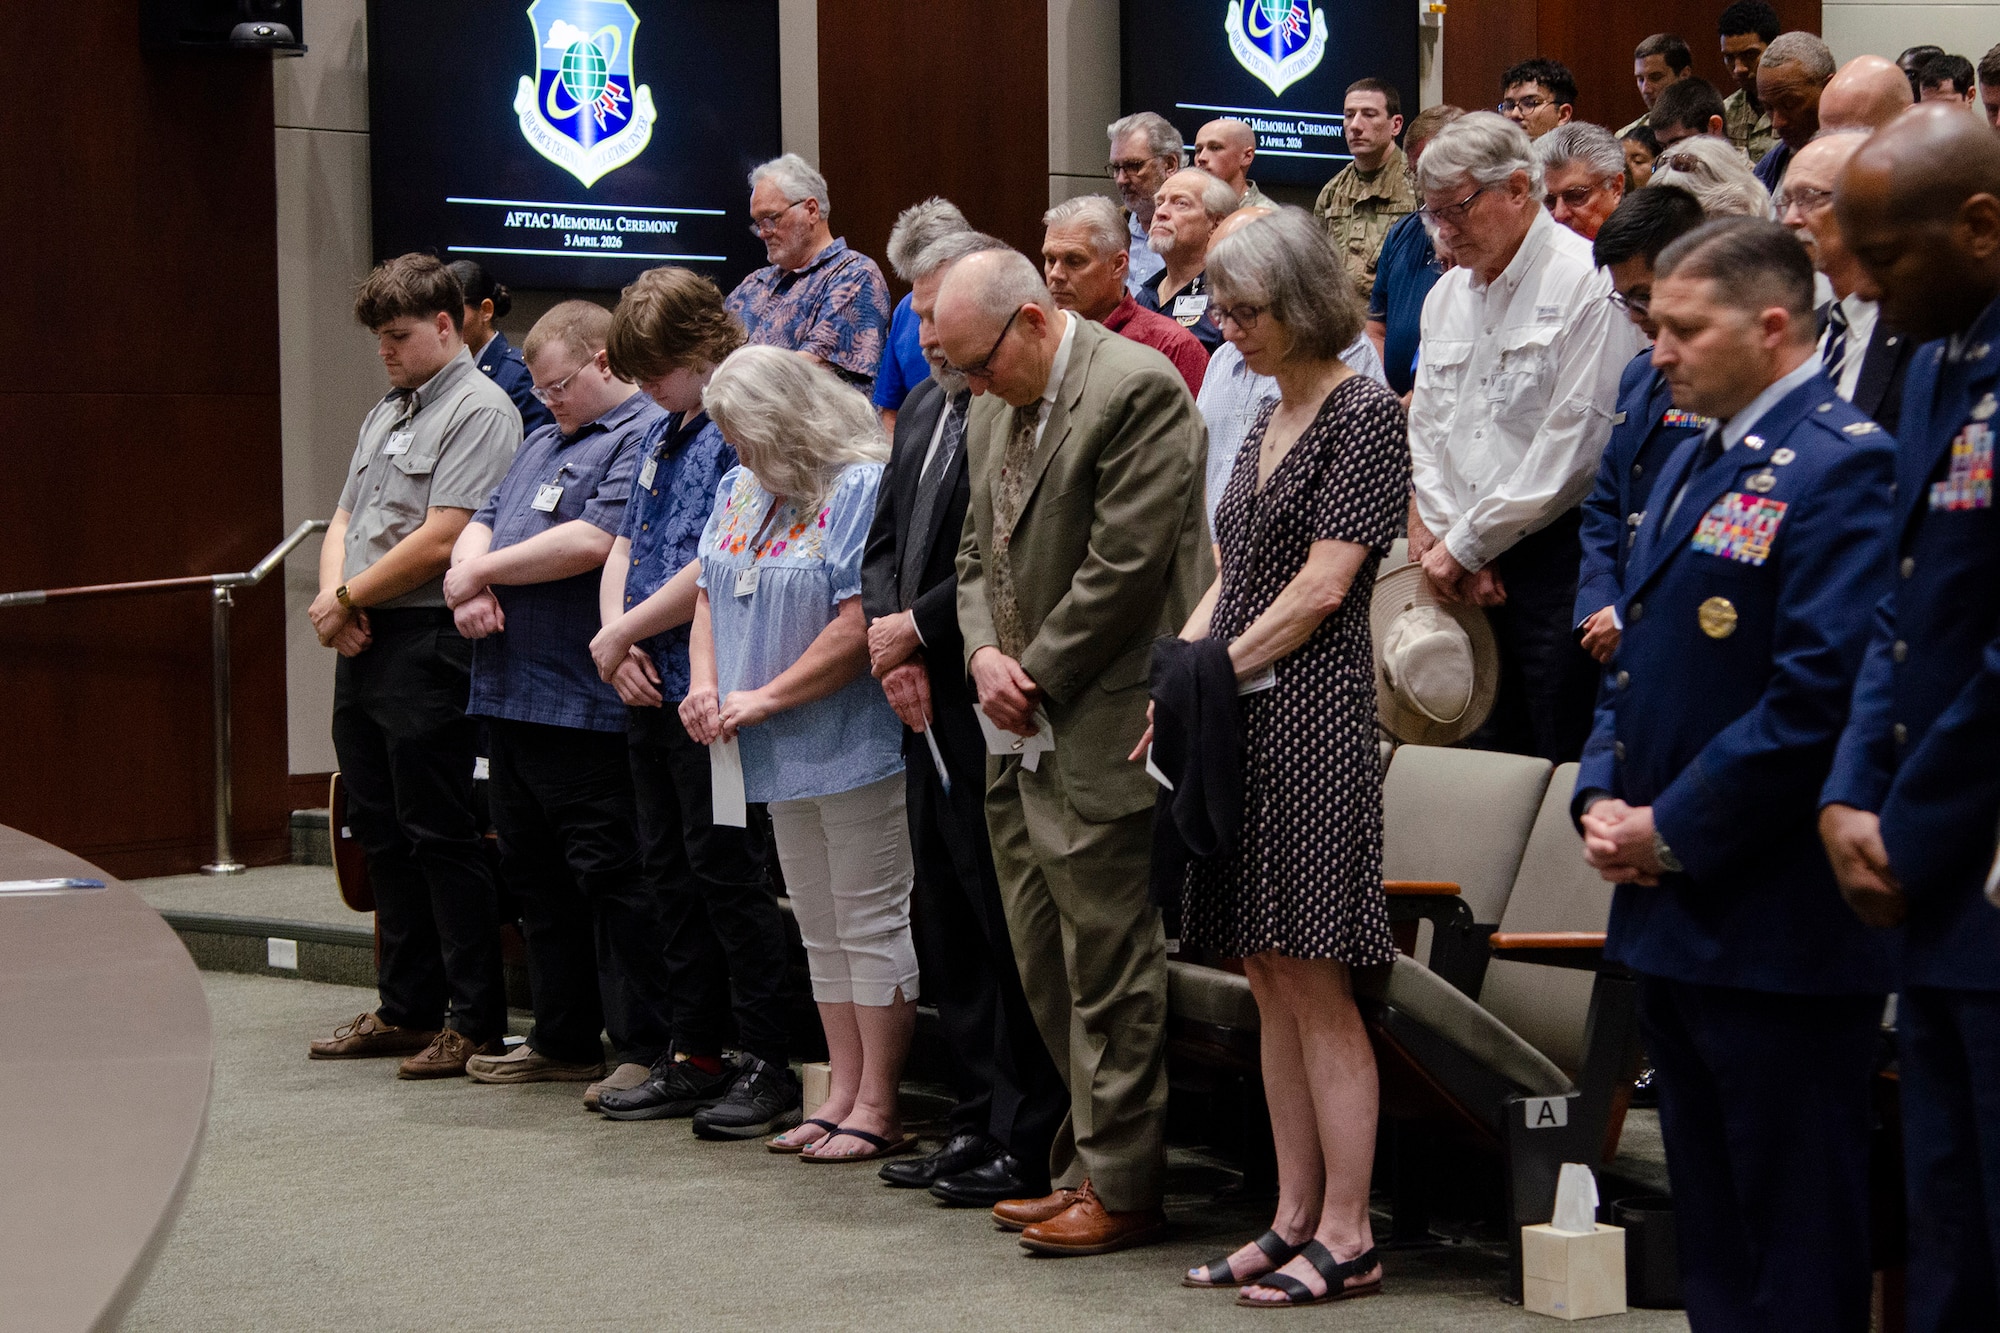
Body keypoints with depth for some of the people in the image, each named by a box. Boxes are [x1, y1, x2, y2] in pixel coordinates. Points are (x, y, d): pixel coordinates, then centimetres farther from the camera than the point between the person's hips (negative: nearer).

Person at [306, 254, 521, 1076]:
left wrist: (348, 598, -9)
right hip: (364, 643, 9)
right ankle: (406, 1009, 22)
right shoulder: (385, 414, 20)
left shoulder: (479, 411, -10)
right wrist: (335, 596, -1)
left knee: (442, 837, -5)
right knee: (383, 833, 13)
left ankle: (476, 1020, 1)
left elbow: (439, 540, -18)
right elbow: (344, 521, 19)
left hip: (428, 643, -9)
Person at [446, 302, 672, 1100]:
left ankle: (645, 1048, -1)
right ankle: (564, 1041, 23)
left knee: (609, 877, -6)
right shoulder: (543, 441, 22)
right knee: (534, 873, 14)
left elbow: (594, 541, -20)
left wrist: (483, 571, -10)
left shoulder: (644, 436, -9)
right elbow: (483, 522, 20)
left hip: (582, 703, -10)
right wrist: (469, 580, -3)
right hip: (509, 695, 10)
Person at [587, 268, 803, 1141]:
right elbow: (624, 548, 17)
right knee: (669, 868, 12)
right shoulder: (661, 436, 15)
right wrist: (619, 644, -1)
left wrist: (624, 632, -12)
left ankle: (766, 1060, 4)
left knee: (725, 867, -4)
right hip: (651, 692, 9)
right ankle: (696, 1054, 20)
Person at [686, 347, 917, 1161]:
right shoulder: (740, 492, 13)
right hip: (783, 759, 9)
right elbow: (710, 595, 17)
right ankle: (843, 1093, 21)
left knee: (870, 925, -2)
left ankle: (877, 1107, 3)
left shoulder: (861, 489, -15)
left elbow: (860, 628, -21)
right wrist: (706, 684, -1)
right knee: (820, 930, 14)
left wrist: (766, 698, -17)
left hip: (854, 749, -9)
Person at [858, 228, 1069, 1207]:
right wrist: (891, 644, 1)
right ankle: (977, 1121, 24)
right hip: (931, 708, 10)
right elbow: (886, 542, 17)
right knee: (946, 927, 14)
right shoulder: (924, 409, 16)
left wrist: (919, 629, -13)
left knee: (1008, 929, -3)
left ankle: (1026, 1144, 5)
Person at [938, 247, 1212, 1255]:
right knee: (1045, 966, 11)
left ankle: (1120, 1187, 6)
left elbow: (1123, 567, -17)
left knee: (1109, 966, -3)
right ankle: (1089, 1163, 20)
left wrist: (1038, 677, -10)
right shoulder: (991, 412, 15)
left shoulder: (1138, 390, -13)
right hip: (1022, 731, 9)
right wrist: (983, 651, 1)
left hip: (1100, 728, -9)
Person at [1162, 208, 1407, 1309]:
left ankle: (1346, 1238, 0)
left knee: (1317, 988, -6)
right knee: (1270, 982, 10)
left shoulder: (1363, 413, -8)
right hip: (1242, 721, 9)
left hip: (1312, 711, -9)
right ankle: (1294, 1220, 16)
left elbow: (1323, 584, -14)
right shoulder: (1268, 419, 18)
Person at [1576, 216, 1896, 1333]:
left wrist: (1673, 832, -16)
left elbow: (1820, 695, -23)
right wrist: (1604, 799, 5)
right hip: (1676, 911, 10)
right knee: (1711, 1233, 18)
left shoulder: (1842, 465, -16)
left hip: (1778, 930, -10)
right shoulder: (1695, 462, 15)